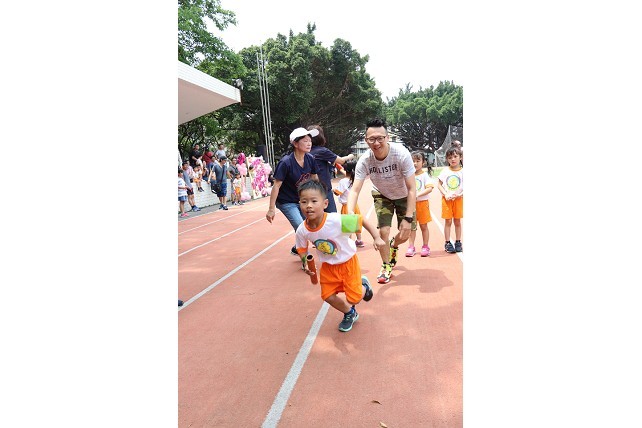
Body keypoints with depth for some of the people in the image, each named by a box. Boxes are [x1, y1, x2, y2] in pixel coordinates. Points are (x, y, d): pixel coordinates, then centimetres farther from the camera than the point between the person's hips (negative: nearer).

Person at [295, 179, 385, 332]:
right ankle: (350, 314, 39)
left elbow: (362, 220, -24)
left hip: (348, 261, -4)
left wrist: (377, 238, -28)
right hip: (327, 265, 4)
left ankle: (363, 285, 37)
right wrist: (305, 263, -17)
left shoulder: (337, 221, -36)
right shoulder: (302, 231, -22)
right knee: (328, 296, 7)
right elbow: (302, 249, -1)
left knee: (353, 298, -2)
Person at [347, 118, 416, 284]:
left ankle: (393, 246, 37)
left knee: (406, 233, -1)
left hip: (403, 196, 0)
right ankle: (386, 266, 13)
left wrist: (408, 218, -33)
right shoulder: (364, 160, -28)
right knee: (383, 231, -14)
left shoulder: (401, 154, -34)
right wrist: (350, 212, -50)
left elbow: (411, 189, -29)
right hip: (382, 195, 0)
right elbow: (355, 189, -31)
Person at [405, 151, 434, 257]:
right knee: (411, 227, 7)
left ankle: (425, 247, 17)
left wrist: (418, 194, -24)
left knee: (423, 226, 6)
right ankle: (411, 247, 13)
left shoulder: (425, 174, -4)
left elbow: (429, 188, -13)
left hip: (422, 203, -2)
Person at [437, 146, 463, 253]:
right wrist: (446, 194, -11)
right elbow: (439, 184, 2)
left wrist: (459, 194, -18)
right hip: (447, 199, 0)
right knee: (448, 221, 3)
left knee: (457, 221, 8)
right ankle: (447, 243, 11)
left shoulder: (462, 171, -2)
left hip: (458, 199, 0)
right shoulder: (445, 171, 0)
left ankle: (458, 242, 18)